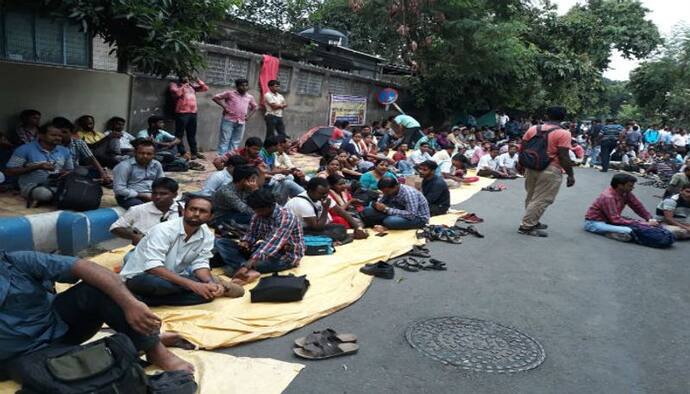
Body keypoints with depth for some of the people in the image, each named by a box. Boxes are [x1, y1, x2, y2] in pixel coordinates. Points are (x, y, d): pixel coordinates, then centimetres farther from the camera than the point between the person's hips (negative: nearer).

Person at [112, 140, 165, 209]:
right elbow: (119, 189, -13)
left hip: (153, 196, 5)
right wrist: (142, 195, -15)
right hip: (130, 197, -5)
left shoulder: (156, 164, 9)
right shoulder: (124, 166, -8)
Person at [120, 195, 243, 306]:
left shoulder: (207, 235, -4)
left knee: (208, 292, -20)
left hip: (172, 278, 6)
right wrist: (191, 284, -40)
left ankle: (144, 300, -19)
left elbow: (200, 264, -4)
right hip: (138, 277, -6)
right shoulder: (163, 230, -23)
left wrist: (209, 283, -28)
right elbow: (153, 267, -32)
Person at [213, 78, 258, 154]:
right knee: (225, 140, -5)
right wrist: (224, 106, -10)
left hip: (241, 122, 5)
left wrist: (248, 116, 14)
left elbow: (254, 107, 29)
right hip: (229, 120, -5)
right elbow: (215, 97, 0)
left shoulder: (250, 97, 12)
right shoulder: (230, 93, -1)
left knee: (236, 142, 7)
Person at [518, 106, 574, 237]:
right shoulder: (563, 134, -13)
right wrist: (570, 175, -8)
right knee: (542, 200, 1)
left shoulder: (532, 129, 4)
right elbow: (564, 157, -16)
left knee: (531, 197, 18)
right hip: (550, 171, -6)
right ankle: (526, 226, 1)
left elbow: (522, 148, 8)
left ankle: (532, 222, 29)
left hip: (531, 167, 7)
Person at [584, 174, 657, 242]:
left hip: (609, 220, 9)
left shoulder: (626, 193, -4)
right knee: (628, 231, -31)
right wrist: (639, 223, -30)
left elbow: (638, 206, 4)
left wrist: (650, 219, -12)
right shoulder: (608, 197, -28)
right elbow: (616, 220, -31)